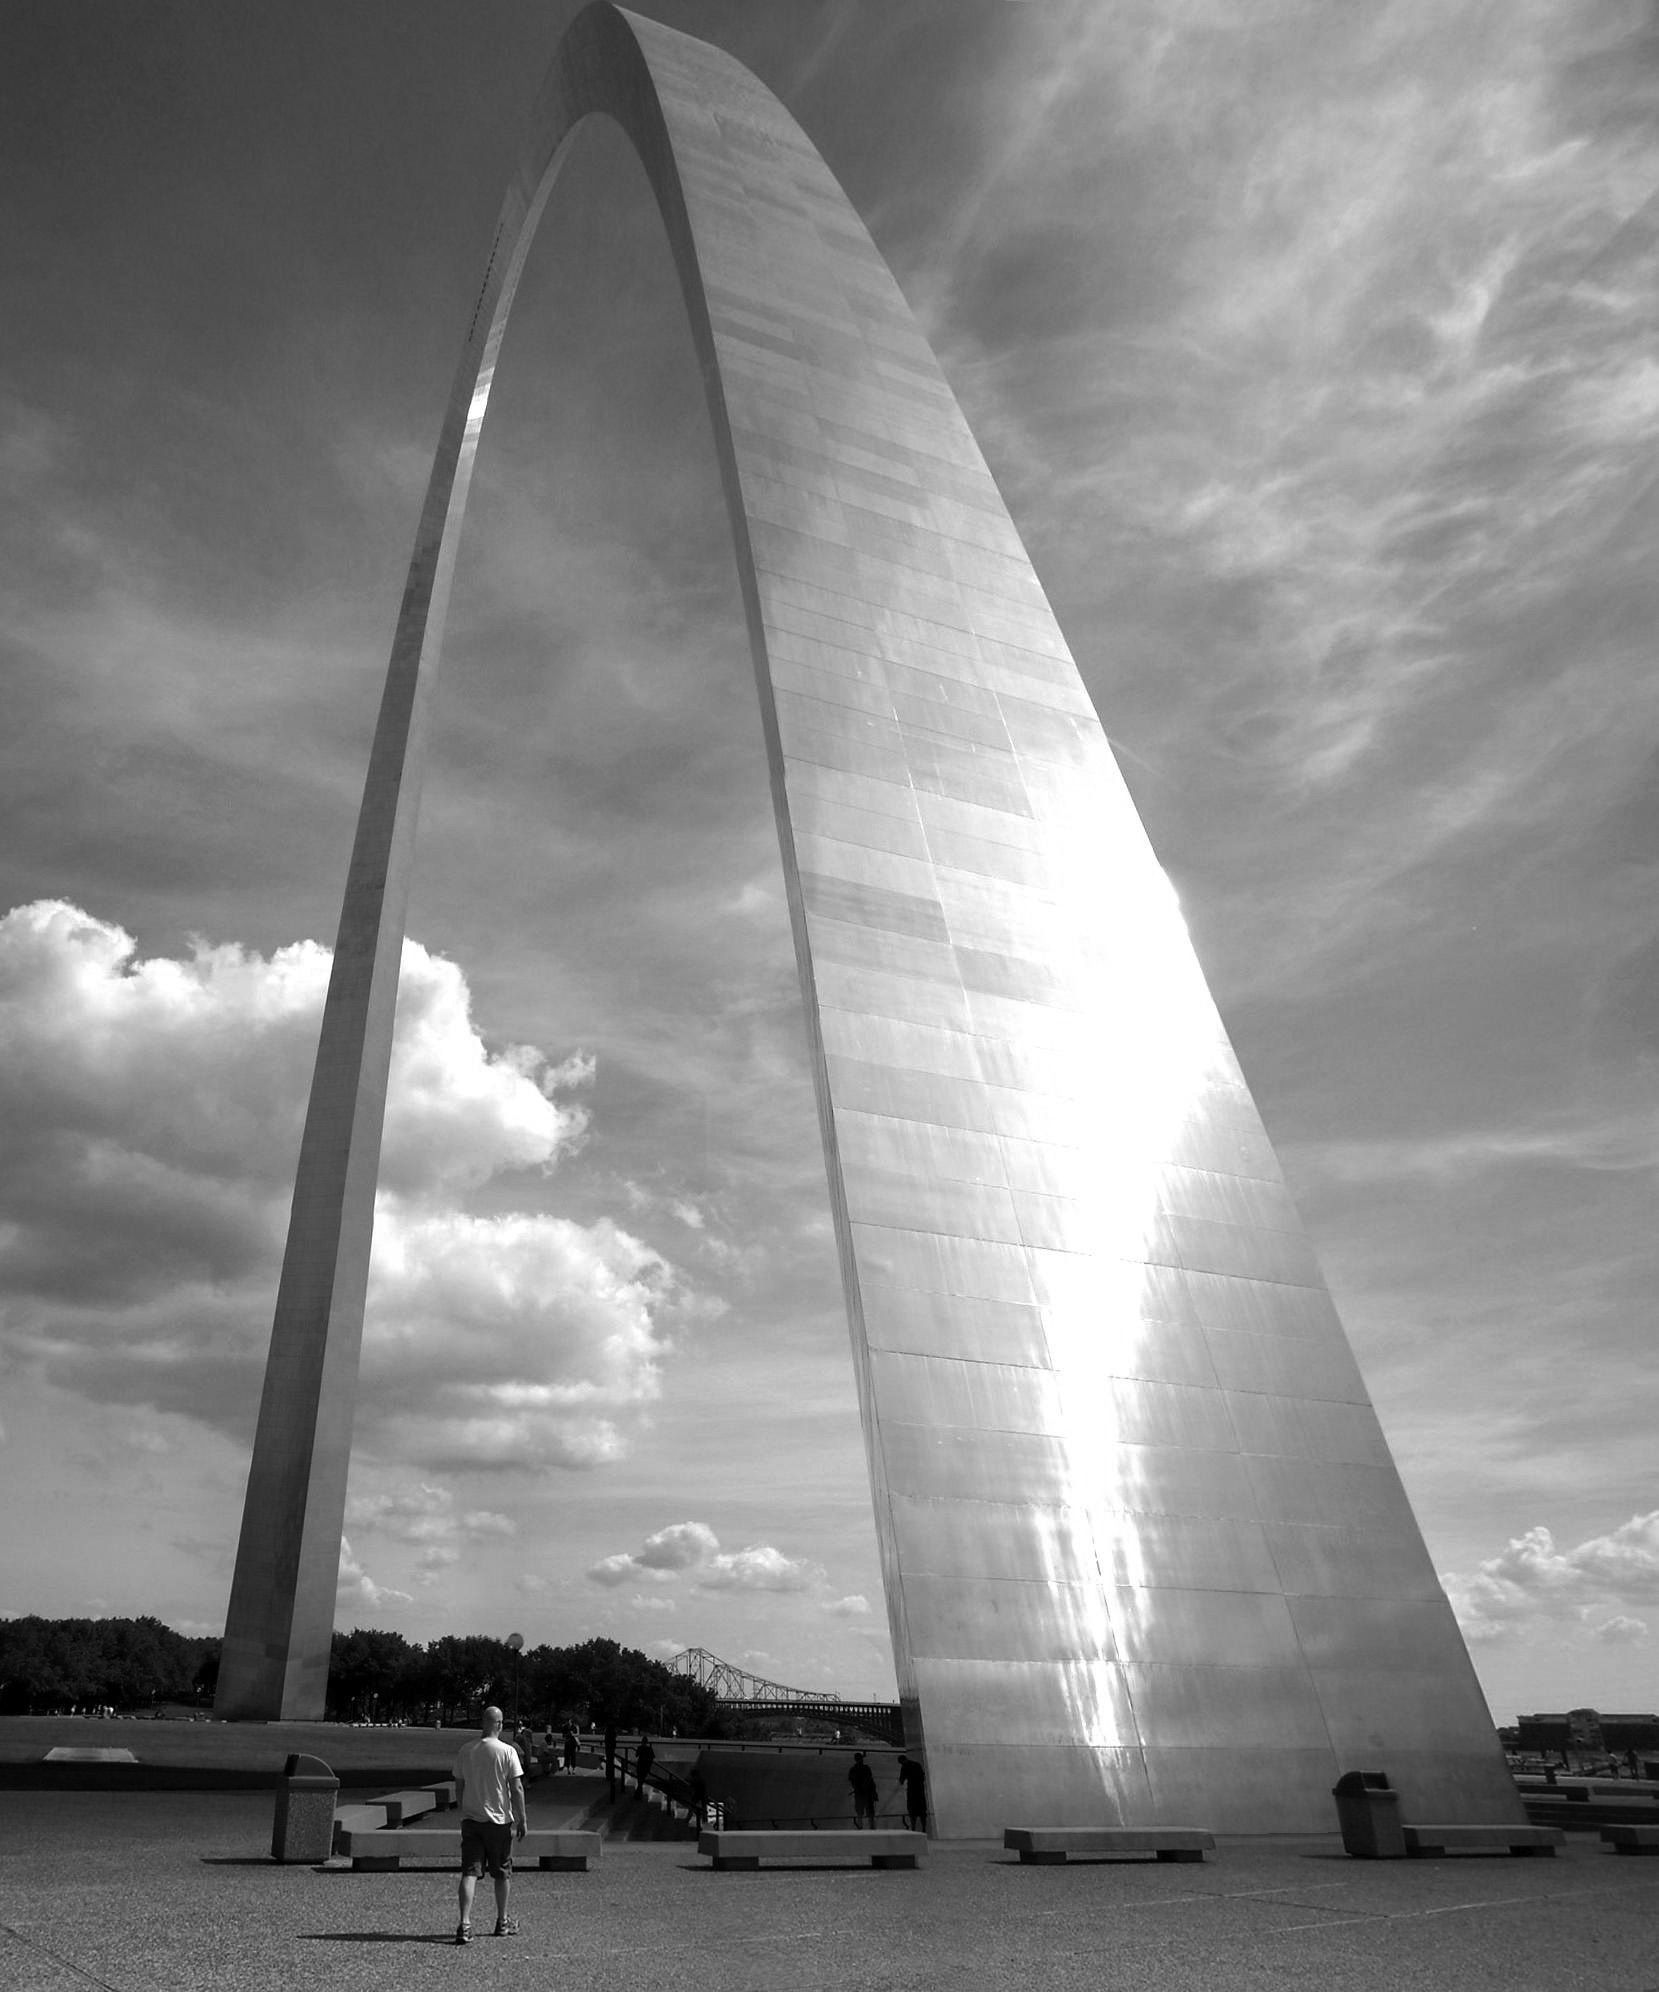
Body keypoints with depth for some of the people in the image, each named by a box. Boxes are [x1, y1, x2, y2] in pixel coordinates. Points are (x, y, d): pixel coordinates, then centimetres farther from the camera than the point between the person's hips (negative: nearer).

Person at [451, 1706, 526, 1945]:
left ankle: (464, 1925, -13)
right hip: (499, 1820, -2)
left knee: (469, 1872, 1)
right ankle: (502, 1923, 25)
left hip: (470, 1819, 2)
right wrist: (521, 1820, -3)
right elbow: (517, 1788, -11)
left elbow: (458, 1787, 9)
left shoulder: (465, 1750, 1)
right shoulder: (507, 1751, -10)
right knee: (502, 1873, 13)